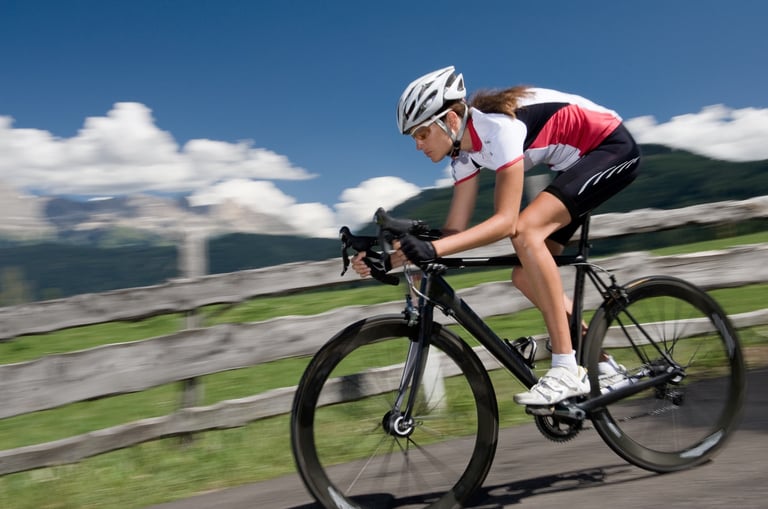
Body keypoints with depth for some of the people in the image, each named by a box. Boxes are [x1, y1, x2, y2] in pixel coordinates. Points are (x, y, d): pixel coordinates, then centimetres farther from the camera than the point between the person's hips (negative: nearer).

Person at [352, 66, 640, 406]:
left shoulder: (498, 127, -29)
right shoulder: (465, 152, -3)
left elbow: (507, 221, -34)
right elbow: (456, 231, -4)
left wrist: (433, 249, -43)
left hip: (614, 148, -9)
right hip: (580, 161, 9)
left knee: (525, 230, -29)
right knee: (526, 276, 0)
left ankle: (567, 370, -24)